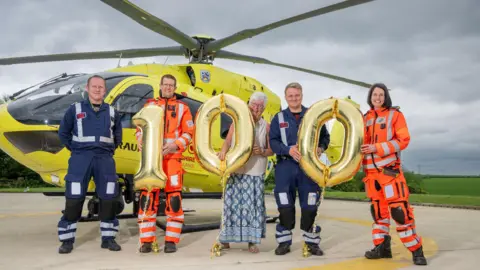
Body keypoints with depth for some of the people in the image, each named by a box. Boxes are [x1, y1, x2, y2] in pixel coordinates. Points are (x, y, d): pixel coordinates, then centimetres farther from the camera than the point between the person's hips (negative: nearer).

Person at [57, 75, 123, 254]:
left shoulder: (112, 112, 11)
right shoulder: (75, 109, 5)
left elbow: (118, 135, 22)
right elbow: (63, 133, 11)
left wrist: (110, 149, 10)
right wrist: (74, 149, 4)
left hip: (105, 158, 2)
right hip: (81, 158, -2)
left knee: (109, 198, 1)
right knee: (73, 198, -3)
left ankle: (108, 238, 12)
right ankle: (67, 240, 7)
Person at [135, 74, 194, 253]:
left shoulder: (182, 107, 10)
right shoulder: (149, 105, 15)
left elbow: (188, 133, 4)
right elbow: (140, 128, 13)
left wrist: (175, 145, -13)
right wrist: (142, 142, -8)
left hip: (173, 157, -1)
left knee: (174, 197, -3)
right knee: (148, 196, -2)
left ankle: (171, 241, 5)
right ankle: (146, 241, 6)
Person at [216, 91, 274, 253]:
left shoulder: (266, 126, 7)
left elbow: (271, 150, 6)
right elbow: (227, 141, 0)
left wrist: (262, 152, -15)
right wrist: (223, 151, -20)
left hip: (255, 172, 0)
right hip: (235, 170, 0)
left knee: (253, 204, 0)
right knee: (232, 203, 1)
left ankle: (252, 240, 9)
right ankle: (226, 238, 12)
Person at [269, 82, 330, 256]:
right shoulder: (279, 118, 8)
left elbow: (325, 136, 12)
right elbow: (273, 141, -1)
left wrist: (321, 148, -10)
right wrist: (288, 150, -19)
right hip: (285, 166, 0)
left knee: (310, 206, 3)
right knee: (285, 206, 2)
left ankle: (312, 241, 15)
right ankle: (284, 241, 13)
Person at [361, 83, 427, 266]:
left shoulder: (395, 114, 1)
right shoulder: (365, 118, 14)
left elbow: (403, 140, -8)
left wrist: (377, 148, -17)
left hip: (389, 169, -5)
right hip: (370, 170, 5)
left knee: (399, 209, -10)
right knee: (378, 209, 8)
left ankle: (416, 250, -1)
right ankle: (382, 247, 16)